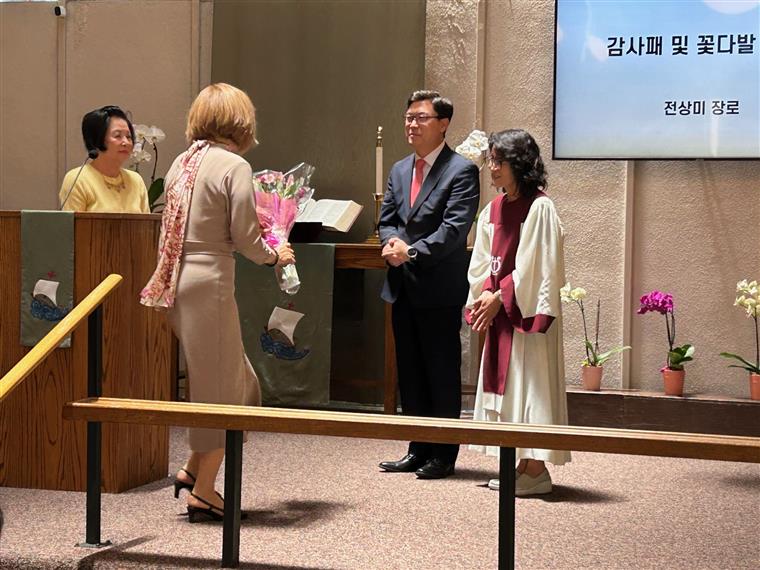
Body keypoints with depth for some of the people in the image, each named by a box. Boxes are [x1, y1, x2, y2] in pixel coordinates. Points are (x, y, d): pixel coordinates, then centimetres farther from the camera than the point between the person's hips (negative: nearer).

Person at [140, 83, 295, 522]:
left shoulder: (183, 163, 12)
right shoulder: (235, 166, -10)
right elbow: (245, 239, -13)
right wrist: (276, 256, 7)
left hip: (177, 280, 8)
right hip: (210, 282, -8)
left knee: (240, 382, 18)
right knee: (220, 387, 3)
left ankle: (194, 469, 18)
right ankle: (204, 493, 9)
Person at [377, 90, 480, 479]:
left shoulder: (461, 170, -8)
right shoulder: (399, 170, 15)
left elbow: (454, 228, -17)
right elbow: (386, 220, 15)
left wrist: (411, 251, -21)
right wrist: (392, 242, -7)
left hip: (440, 287, -7)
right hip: (403, 286, 7)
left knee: (442, 373, 1)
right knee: (410, 372, 12)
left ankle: (444, 455, 10)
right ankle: (419, 450, 21)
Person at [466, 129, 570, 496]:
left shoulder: (539, 208, -12)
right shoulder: (494, 209, 11)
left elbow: (538, 267, -16)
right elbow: (483, 261, 12)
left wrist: (500, 297, -15)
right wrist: (485, 294, -5)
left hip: (527, 310, -8)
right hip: (499, 310, 8)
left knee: (529, 382, -6)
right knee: (505, 383, 10)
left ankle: (536, 472, -1)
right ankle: (521, 466, 18)